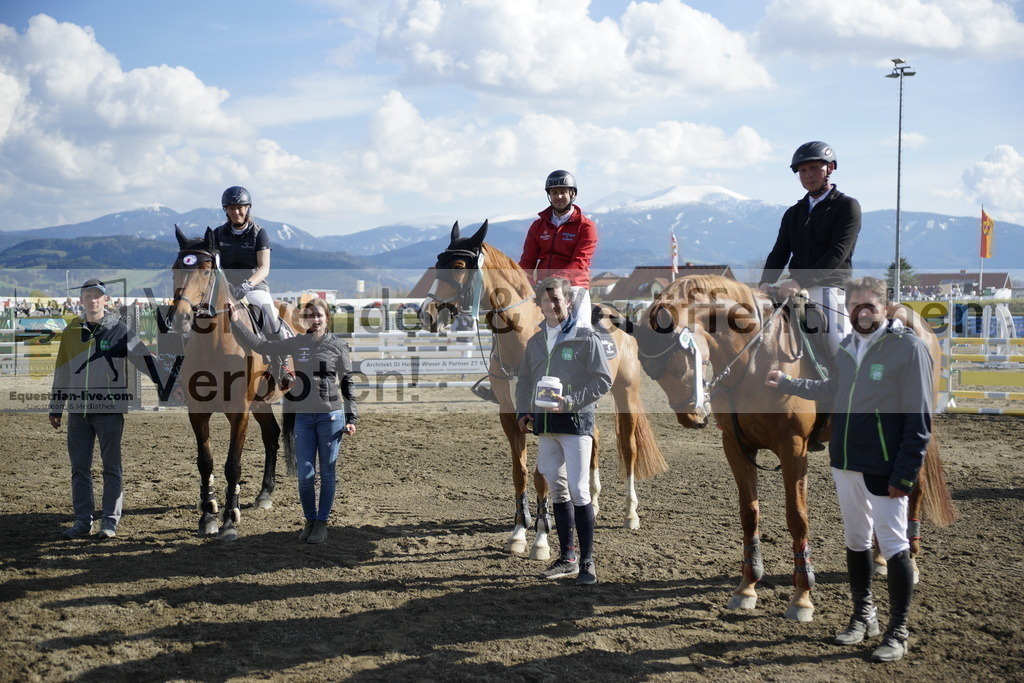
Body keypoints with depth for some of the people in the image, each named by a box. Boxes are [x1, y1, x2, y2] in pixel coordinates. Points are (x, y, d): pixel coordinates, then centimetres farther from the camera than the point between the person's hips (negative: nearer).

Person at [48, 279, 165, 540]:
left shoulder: (119, 330, -2)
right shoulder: (71, 331, 8)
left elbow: (144, 359, -6)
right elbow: (62, 372, 14)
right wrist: (55, 408, 15)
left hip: (110, 409, -4)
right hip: (78, 410, 4)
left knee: (111, 466, 2)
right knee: (79, 467, 7)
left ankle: (110, 520, 9)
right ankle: (82, 521, 16)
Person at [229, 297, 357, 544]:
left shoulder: (338, 345, 1)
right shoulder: (296, 343, 6)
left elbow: (347, 382, 4)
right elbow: (260, 345, 9)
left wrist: (350, 418, 0)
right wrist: (236, 323, 2)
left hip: (331, 416, -2)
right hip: (303, 417, 2)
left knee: (327, 473, 4)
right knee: (305, 475, 1)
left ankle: (322, 522, 15)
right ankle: (309, 521, 19)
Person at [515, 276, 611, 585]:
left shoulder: (585, 338, -5)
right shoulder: (535, 342, 12)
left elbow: (603, 380, -9)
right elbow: (524, 382, 21)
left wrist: (571, 401, -18)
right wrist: (523, 412, 8)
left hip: (575, 421, -6)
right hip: (544, 423, 6)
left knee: (579, 491, -9)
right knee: (557, 490, 12)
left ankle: (587, 562, -2)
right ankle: (567, 558, 22)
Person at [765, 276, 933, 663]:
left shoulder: (908, 346, -11)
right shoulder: (847, 347, 9)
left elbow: (919, 417, -13)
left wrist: (905, 473, -17)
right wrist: (786, 384, 26)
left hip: (884, 468, -7)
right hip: (845, 464, 7)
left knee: (893, 546, -2)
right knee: (855, 541, 15)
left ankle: (898, 632, 8)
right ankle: (863, 616, 30)